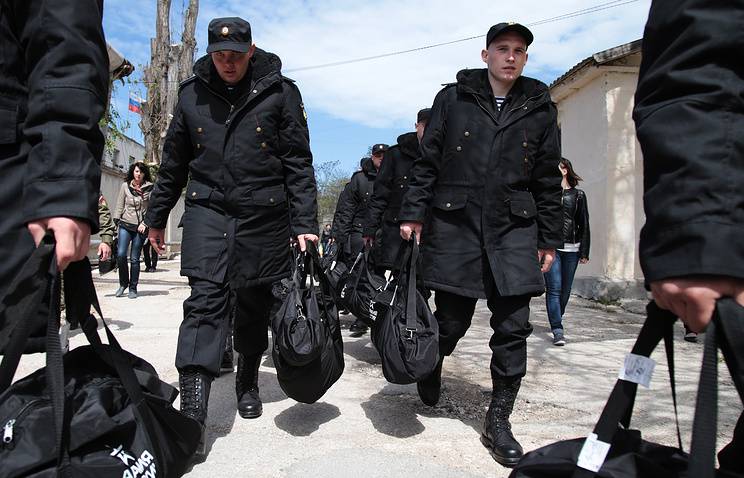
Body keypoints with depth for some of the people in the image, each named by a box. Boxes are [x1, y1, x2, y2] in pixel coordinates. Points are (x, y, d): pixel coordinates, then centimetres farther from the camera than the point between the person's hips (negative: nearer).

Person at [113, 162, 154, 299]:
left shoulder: (150, 188, 1)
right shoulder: (125, 186, 7)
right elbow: (119, 205, 10)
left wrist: (145, 223, -9)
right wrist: (116, 221, 3)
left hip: (140, 227, -1)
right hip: (125, 225, 1)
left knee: (134, 258, 0)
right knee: (120, 254, -11)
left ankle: (133, 288, 11)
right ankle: (123, 283, 9)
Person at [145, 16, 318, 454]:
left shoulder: (280, 92, -2)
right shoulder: (193, 94, 6)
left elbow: (298, 163, -3)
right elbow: (174, 163, 14)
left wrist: (304, 223, -10)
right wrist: (157, 217, 18)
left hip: (263, 216, -1)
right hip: (207, 210, 1)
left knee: (255, 306, 10)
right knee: (206, 301, -12)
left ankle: (248, 382, 34)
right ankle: (193, 415, -13)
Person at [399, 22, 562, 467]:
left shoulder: (540, 108, 11)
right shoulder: (453, 99, 6)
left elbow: (549, 180, 11)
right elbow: (427, 161, 6)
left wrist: (549, 239, 9)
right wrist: (414, 212, -1)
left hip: (515, 230, 2)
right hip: (454, 225, -1)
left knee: (513, 327, -2)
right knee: (452, 321, 4)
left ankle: (499, 421, 14)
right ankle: (431, 367, 38)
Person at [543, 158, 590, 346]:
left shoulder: (578, 195, 9)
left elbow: (584, 224, 9)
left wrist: (584, 252, 4)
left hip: (571, 248, 2)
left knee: (565, 290, 9)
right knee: (554, 288, -10)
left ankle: (556, 321, 29)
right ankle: (557, 331, -9)